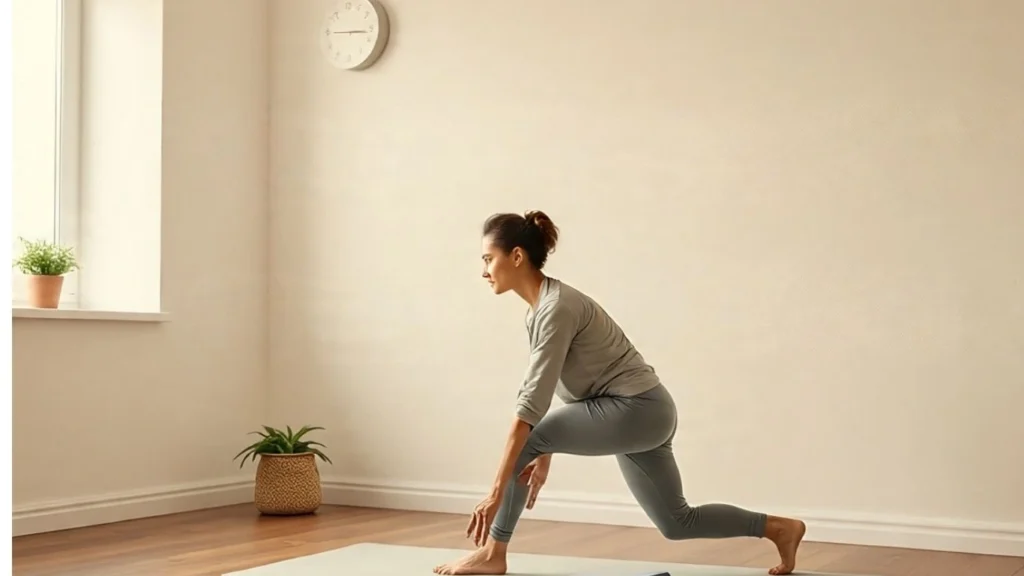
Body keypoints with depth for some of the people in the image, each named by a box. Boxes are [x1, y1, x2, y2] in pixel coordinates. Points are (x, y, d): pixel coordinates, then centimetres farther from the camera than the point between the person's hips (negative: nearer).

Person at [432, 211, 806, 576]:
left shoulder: (556, 308, -23)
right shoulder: (540, 307, 7)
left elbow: (532, 403, -28)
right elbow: (544, 393, 16)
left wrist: (496, 492, -29)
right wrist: (544, 455, 15)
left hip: (638, 409, -10)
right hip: (639, 413, 10)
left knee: (521, 437, -12)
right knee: (677, 522, 17)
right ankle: (779, 528, 26)